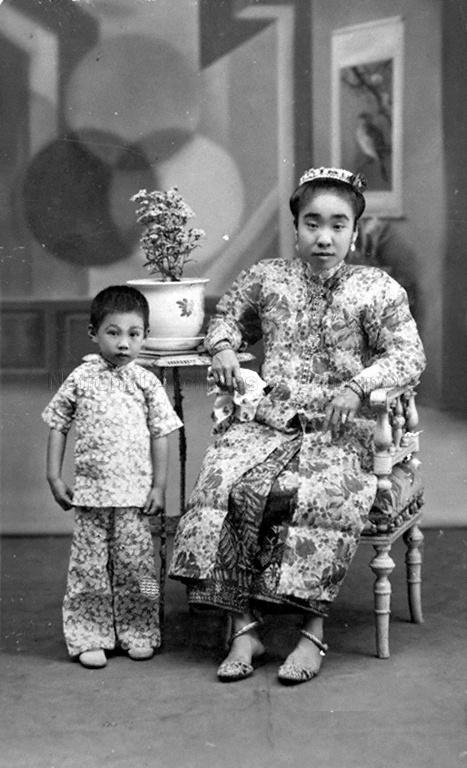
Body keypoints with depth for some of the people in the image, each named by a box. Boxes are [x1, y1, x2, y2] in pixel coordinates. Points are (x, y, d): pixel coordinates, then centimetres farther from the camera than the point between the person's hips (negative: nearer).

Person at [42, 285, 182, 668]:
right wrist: (55, 477, 3)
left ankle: (138, 634, 17)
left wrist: (159, 486, 0)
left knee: (135, 562, 3)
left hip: (135, 493, 0)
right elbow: (57, 426, 8)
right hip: (90, 491, 1)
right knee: (89, 565, 4)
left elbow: (161, 434, 3)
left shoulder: (146, 382, 1)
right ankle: (90, 638, 13)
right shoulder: (80, 379, 2)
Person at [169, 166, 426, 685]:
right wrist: (224, 347, 6)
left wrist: (356, 386, -20)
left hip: (339, 429, -2)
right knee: (225, 483, -26)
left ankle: (314, 631, -21)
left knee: (320, 494, -33)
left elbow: (408, 356, -4)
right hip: (269, 420, 3)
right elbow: (227, 316, 29)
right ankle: (243, 628, -21)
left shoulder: (378, 290, 3)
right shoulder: (266, 278, 12)